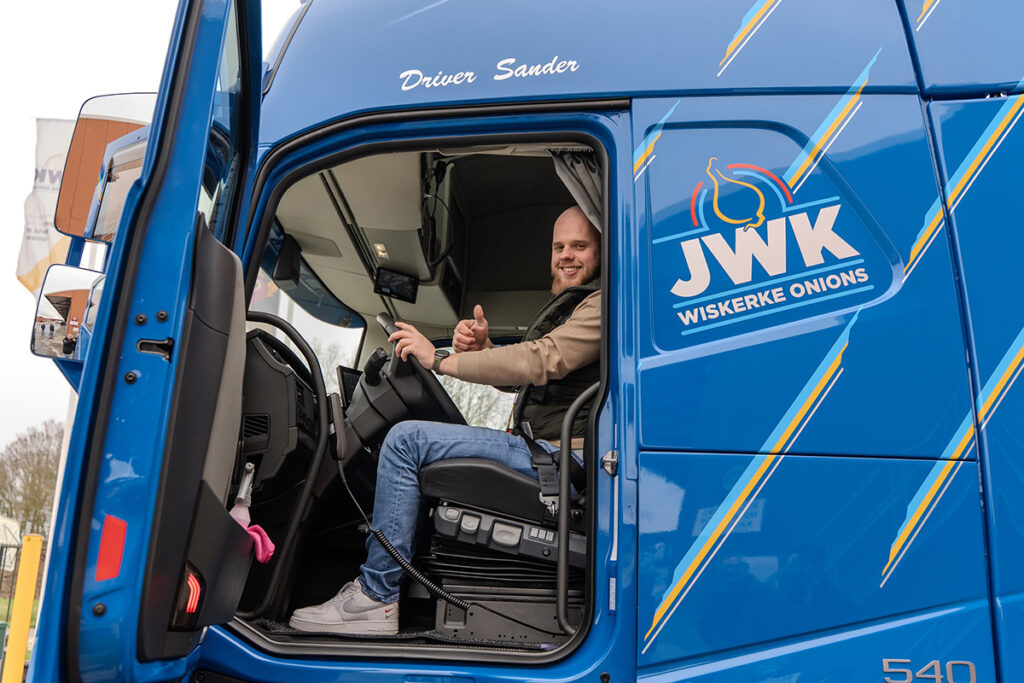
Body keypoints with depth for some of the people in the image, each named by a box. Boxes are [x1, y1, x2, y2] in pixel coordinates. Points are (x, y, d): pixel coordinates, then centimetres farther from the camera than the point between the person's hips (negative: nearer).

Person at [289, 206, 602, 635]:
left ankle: (375, 596, -11)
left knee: (407, 439, -18)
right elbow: (514, 377, 23)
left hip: (559, 457, -11)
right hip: (541, 449, 11)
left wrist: (440, 360, -14)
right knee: (412, 439, 20)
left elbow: (541, 362, -21)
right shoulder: (565, 303, 25)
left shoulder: (602, 303, -7)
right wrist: (480, 349, 0)